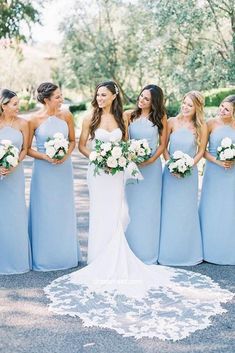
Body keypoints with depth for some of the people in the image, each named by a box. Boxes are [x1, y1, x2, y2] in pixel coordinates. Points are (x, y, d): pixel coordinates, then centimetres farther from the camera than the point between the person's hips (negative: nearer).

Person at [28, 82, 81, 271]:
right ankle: (45, 256, 19)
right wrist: (46, 157, -16)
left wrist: (66, 155, -10)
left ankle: (66, 253, 28)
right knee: (45, 211, 5)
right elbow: (27, 148, -4)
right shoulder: (35, 119, -10)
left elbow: (72, 141, 8)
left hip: (64, 168, 3)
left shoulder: (66, 115, -2)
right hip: (44, 170, -3)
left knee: (64, 210, 12)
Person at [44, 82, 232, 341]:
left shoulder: (120, 119, 7)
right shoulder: (91, 119, -2)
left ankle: (112, 261, 16)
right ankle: (101, 263, 12)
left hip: (116, 172, 3)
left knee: (115, 216, 3)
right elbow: (82, 145, 1)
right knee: (102, 216, 1)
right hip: (98, 172, -2)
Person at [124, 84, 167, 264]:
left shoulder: (160, 118, 1)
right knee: (131, 207, 4)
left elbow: (162, 144, 2)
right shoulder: (129, 115, 2)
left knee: (149, 208, 6)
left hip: (152, 166, 0)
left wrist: (151, 160, -11)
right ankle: (131, 251, 14)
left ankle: (148, 252, 17)